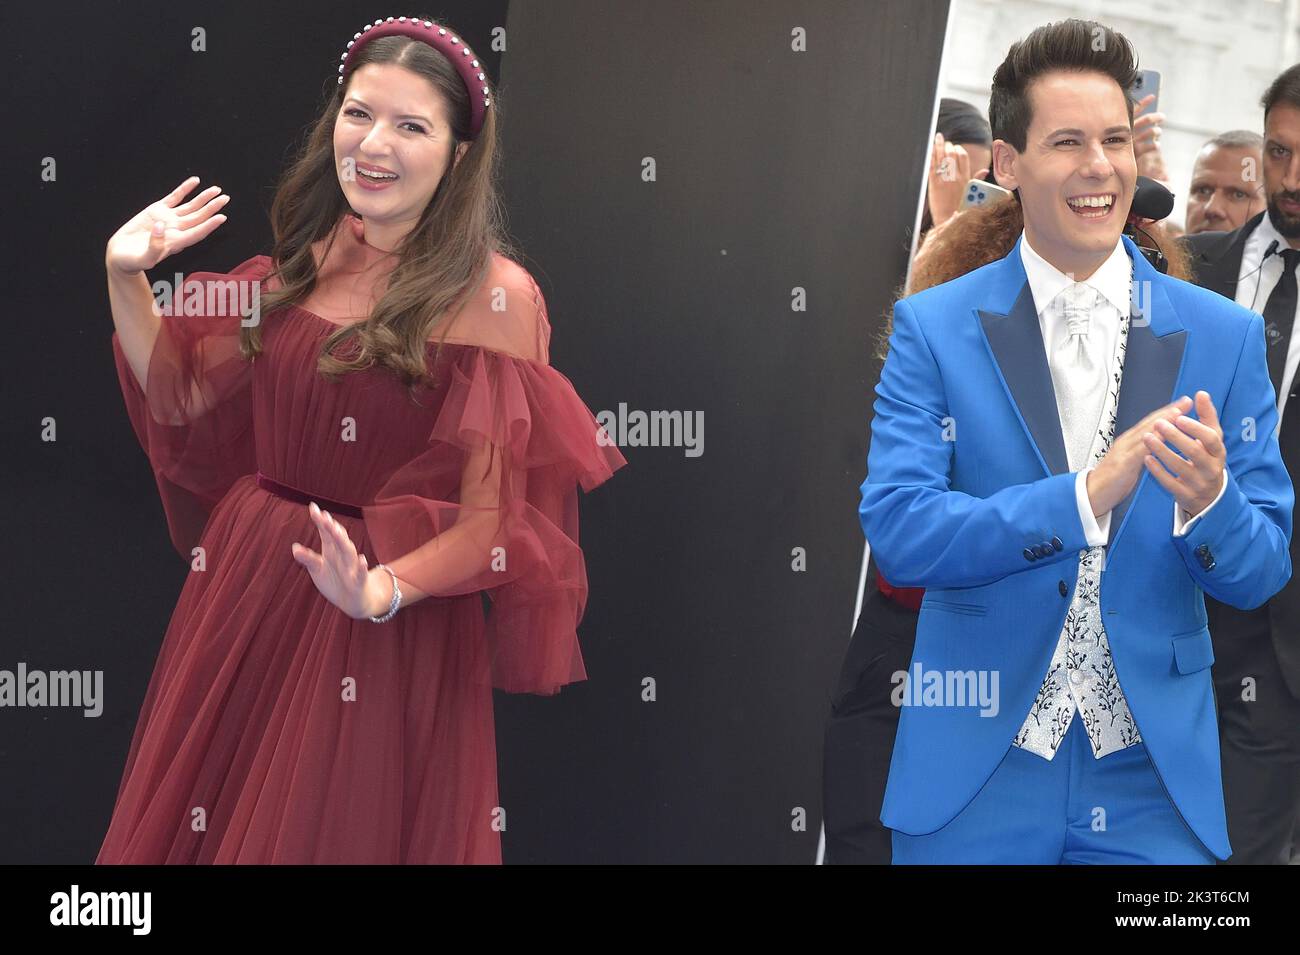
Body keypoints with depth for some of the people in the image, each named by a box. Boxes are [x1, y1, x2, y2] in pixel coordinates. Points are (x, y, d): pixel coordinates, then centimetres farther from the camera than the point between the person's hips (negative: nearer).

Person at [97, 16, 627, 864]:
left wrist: (384, 590, -30)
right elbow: (185, 402, 10)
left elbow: (492, 515, -15)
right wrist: (127, 279, -1)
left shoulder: (494, 295, -14)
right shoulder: (304, 261, 4)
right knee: (202, 823, 16)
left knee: (346, 835, 9)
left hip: (391, 635, -5)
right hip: (244, 600, 6)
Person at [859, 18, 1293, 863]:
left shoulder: (1224, 337, 2)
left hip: (1152, 780, 1)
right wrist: (1085, 496, -24)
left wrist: (1209, 500, -21)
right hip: (976, 774, -1)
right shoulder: (932, 330, -2)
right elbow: (897, 532, -12)